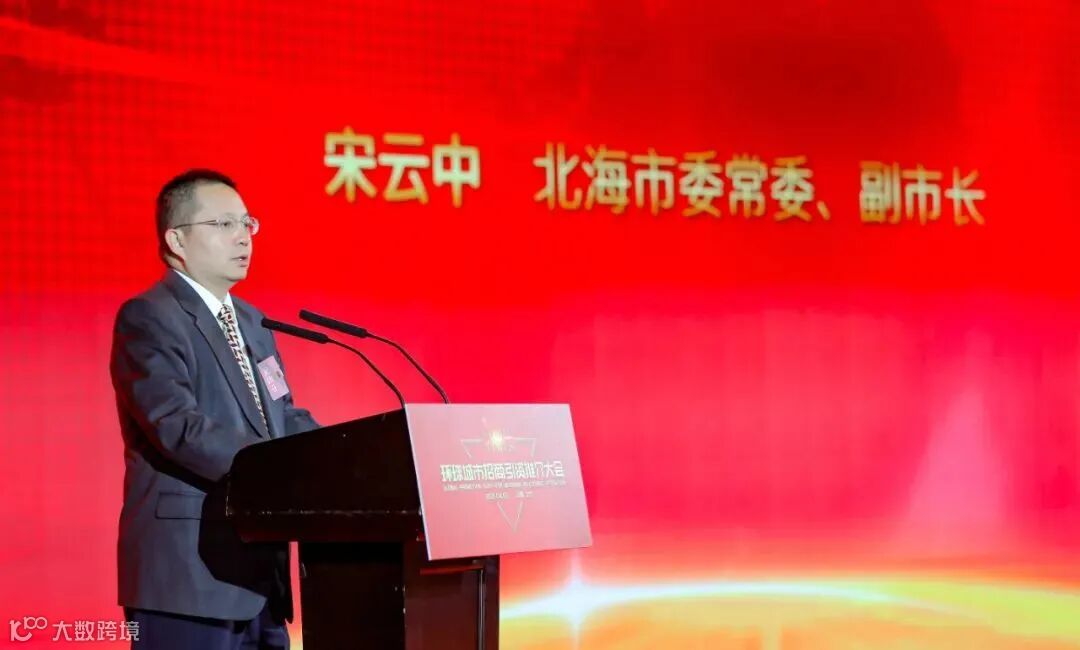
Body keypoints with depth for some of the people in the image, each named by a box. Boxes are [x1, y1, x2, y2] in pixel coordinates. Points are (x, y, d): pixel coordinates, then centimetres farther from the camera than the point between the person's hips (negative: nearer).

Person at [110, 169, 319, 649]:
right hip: (190, 574, -8)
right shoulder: (148, 318, -9)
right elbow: (181, 427, -21)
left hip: (258, 573, 8)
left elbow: (285, 419, 18)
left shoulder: (251, 321, 19)